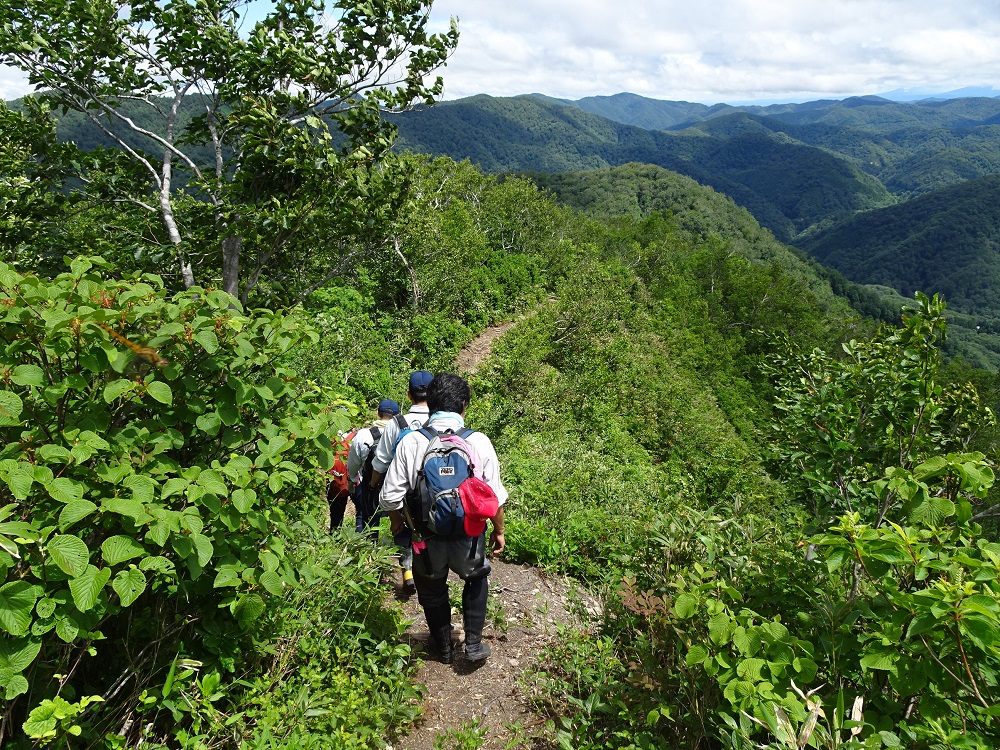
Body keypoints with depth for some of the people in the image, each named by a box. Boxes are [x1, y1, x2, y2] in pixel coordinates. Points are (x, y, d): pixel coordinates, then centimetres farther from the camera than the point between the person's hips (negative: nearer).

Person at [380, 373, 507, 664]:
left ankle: (443, 647, 45)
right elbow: (495, 497, -8)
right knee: (476, 580, 32)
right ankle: (473, 642, 29)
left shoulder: (410, 442, -13)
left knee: (432, 593, 27)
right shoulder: (479, 442, -13)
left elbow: (391, 496, -8)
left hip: (427, 540, 0)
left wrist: (397, 524, 13)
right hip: (469, 539, 0)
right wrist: (499, 530, 10)